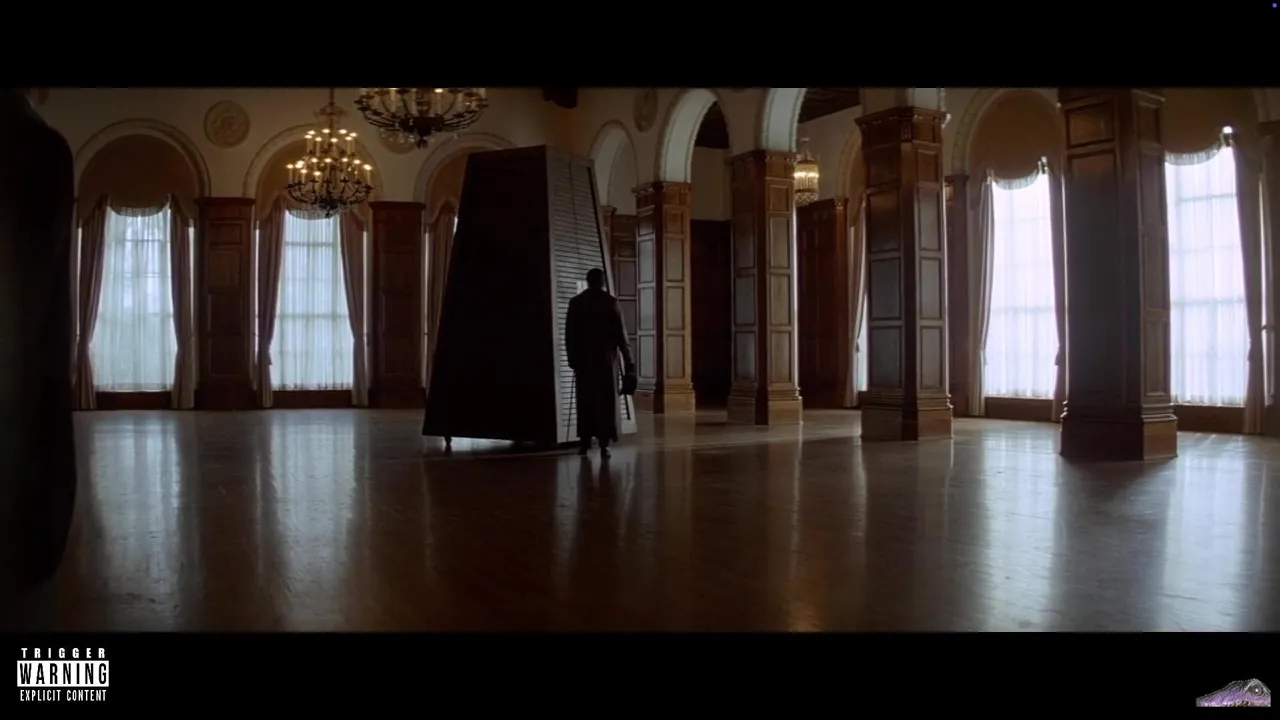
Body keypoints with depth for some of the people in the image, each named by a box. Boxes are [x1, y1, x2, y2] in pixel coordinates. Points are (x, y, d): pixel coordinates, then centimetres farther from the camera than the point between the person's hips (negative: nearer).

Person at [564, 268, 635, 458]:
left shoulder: (576, 302, 4)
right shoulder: (610, 301, -3)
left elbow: (569, 335, 4)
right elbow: (620, 333, -5)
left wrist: (572, 358, 12)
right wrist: (628, 359, -1)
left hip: (582, 358, 2)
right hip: (605, 358, -2)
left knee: (585, 400, 9)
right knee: (605, 400, 1)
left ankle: (585, 442, 10)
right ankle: (604, 444, -4)